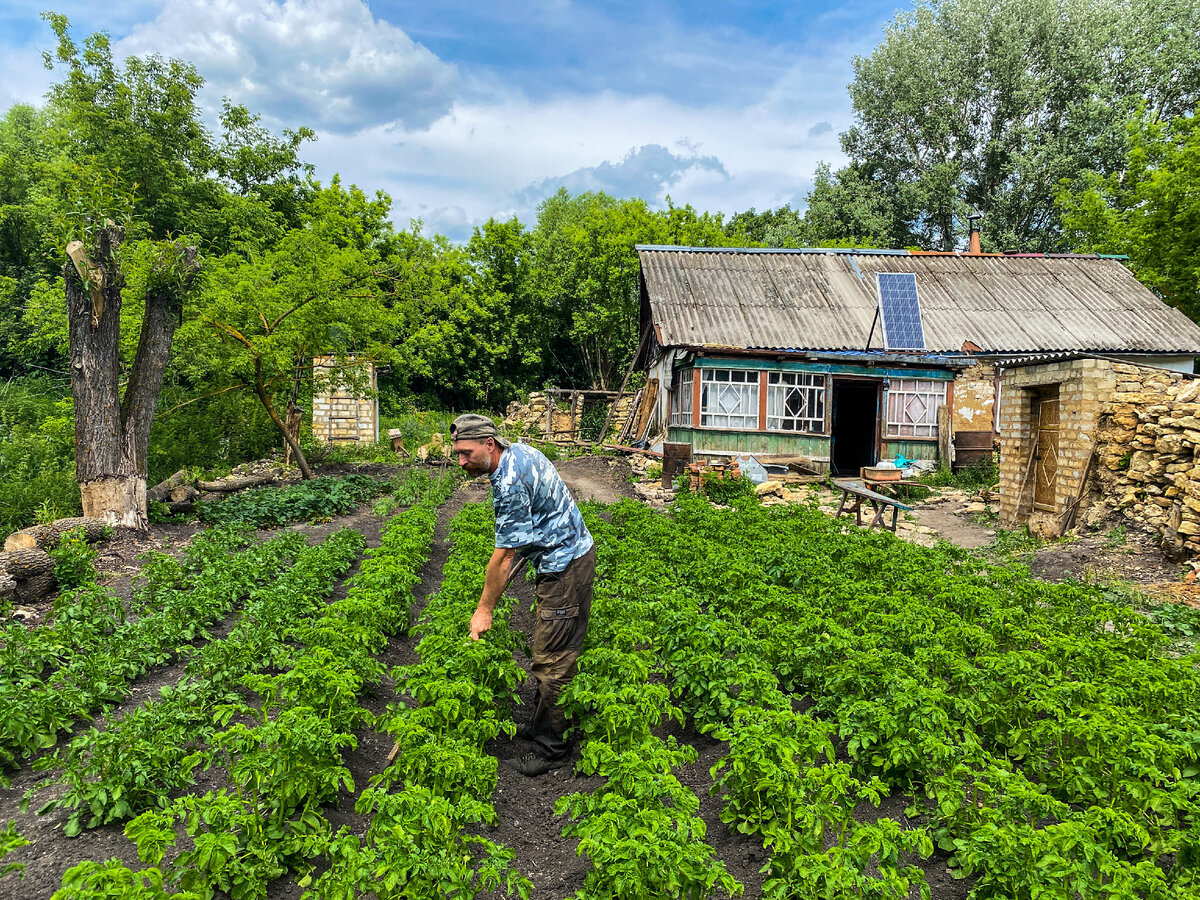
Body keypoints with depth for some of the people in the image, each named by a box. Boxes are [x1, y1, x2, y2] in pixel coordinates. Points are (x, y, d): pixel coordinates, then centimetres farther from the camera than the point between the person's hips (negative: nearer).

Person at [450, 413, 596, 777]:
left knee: (552, 659, -2)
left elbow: (504, 555, -20)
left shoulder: (510, 481, -24)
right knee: (551, 652, 18)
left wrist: (484, 609, -11)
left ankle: (552, 748, 9)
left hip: (564, 566, -11)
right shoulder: (520, 450, 6)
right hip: (573, 552, 11)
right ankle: (542, 725, 31)